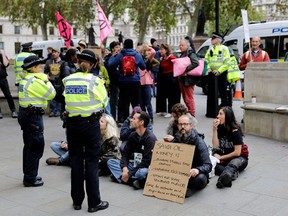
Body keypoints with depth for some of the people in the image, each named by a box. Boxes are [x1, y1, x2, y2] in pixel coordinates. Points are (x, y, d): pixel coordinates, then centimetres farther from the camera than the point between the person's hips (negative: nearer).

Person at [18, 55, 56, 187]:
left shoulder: (25, 79, 13)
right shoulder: (34, 81, -18)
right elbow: (51, 94, -15)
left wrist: (42, 79, 9)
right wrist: (46, 80, -3)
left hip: (25, 113, 10)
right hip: (33, 116, -10)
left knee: (29, 146, 17)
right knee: (36, 147, -3)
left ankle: (28, 176, 27)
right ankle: (30, 179, 4)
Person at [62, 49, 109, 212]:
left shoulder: (68, 80, 2)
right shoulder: (94, 80, -9)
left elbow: (68, 100, 2)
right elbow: (104, 101, -3)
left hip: (72, 122, 4)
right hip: (91, 123, -3)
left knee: (76, 161, 11)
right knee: (92, 162, 4)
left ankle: (77, 201, 21)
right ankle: (94, 202, 10)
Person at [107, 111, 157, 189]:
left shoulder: (150, 138, -16)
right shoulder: (132, 135, 6)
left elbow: (147, 162, -20)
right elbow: (125, 154, 6)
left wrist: (129, 173, -20)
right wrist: (124, 168, -15)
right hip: (132, 166, 8)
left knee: (142, 172, -40)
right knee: (110, 162, -9)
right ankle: (133, 180, -26)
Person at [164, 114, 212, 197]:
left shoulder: (199, 142, -13)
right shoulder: (176, 139, 4)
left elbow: (208, 166, -21)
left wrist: (197, 170, -44)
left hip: (193, 174, -4)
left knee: (200, 178, -37)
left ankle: (188, 187, -10)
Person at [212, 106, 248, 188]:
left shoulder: (235, 131, -13)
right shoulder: (219, 128, 1)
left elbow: (237, 153, -14)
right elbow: (215, 146, -8)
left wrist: (221, 157, -10)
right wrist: (214, 129, -15)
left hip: (238, 158, -4)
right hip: (225, 158, 5)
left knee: (234, 163, -40)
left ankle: (224, 177, -72)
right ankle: (232, 174, -47)